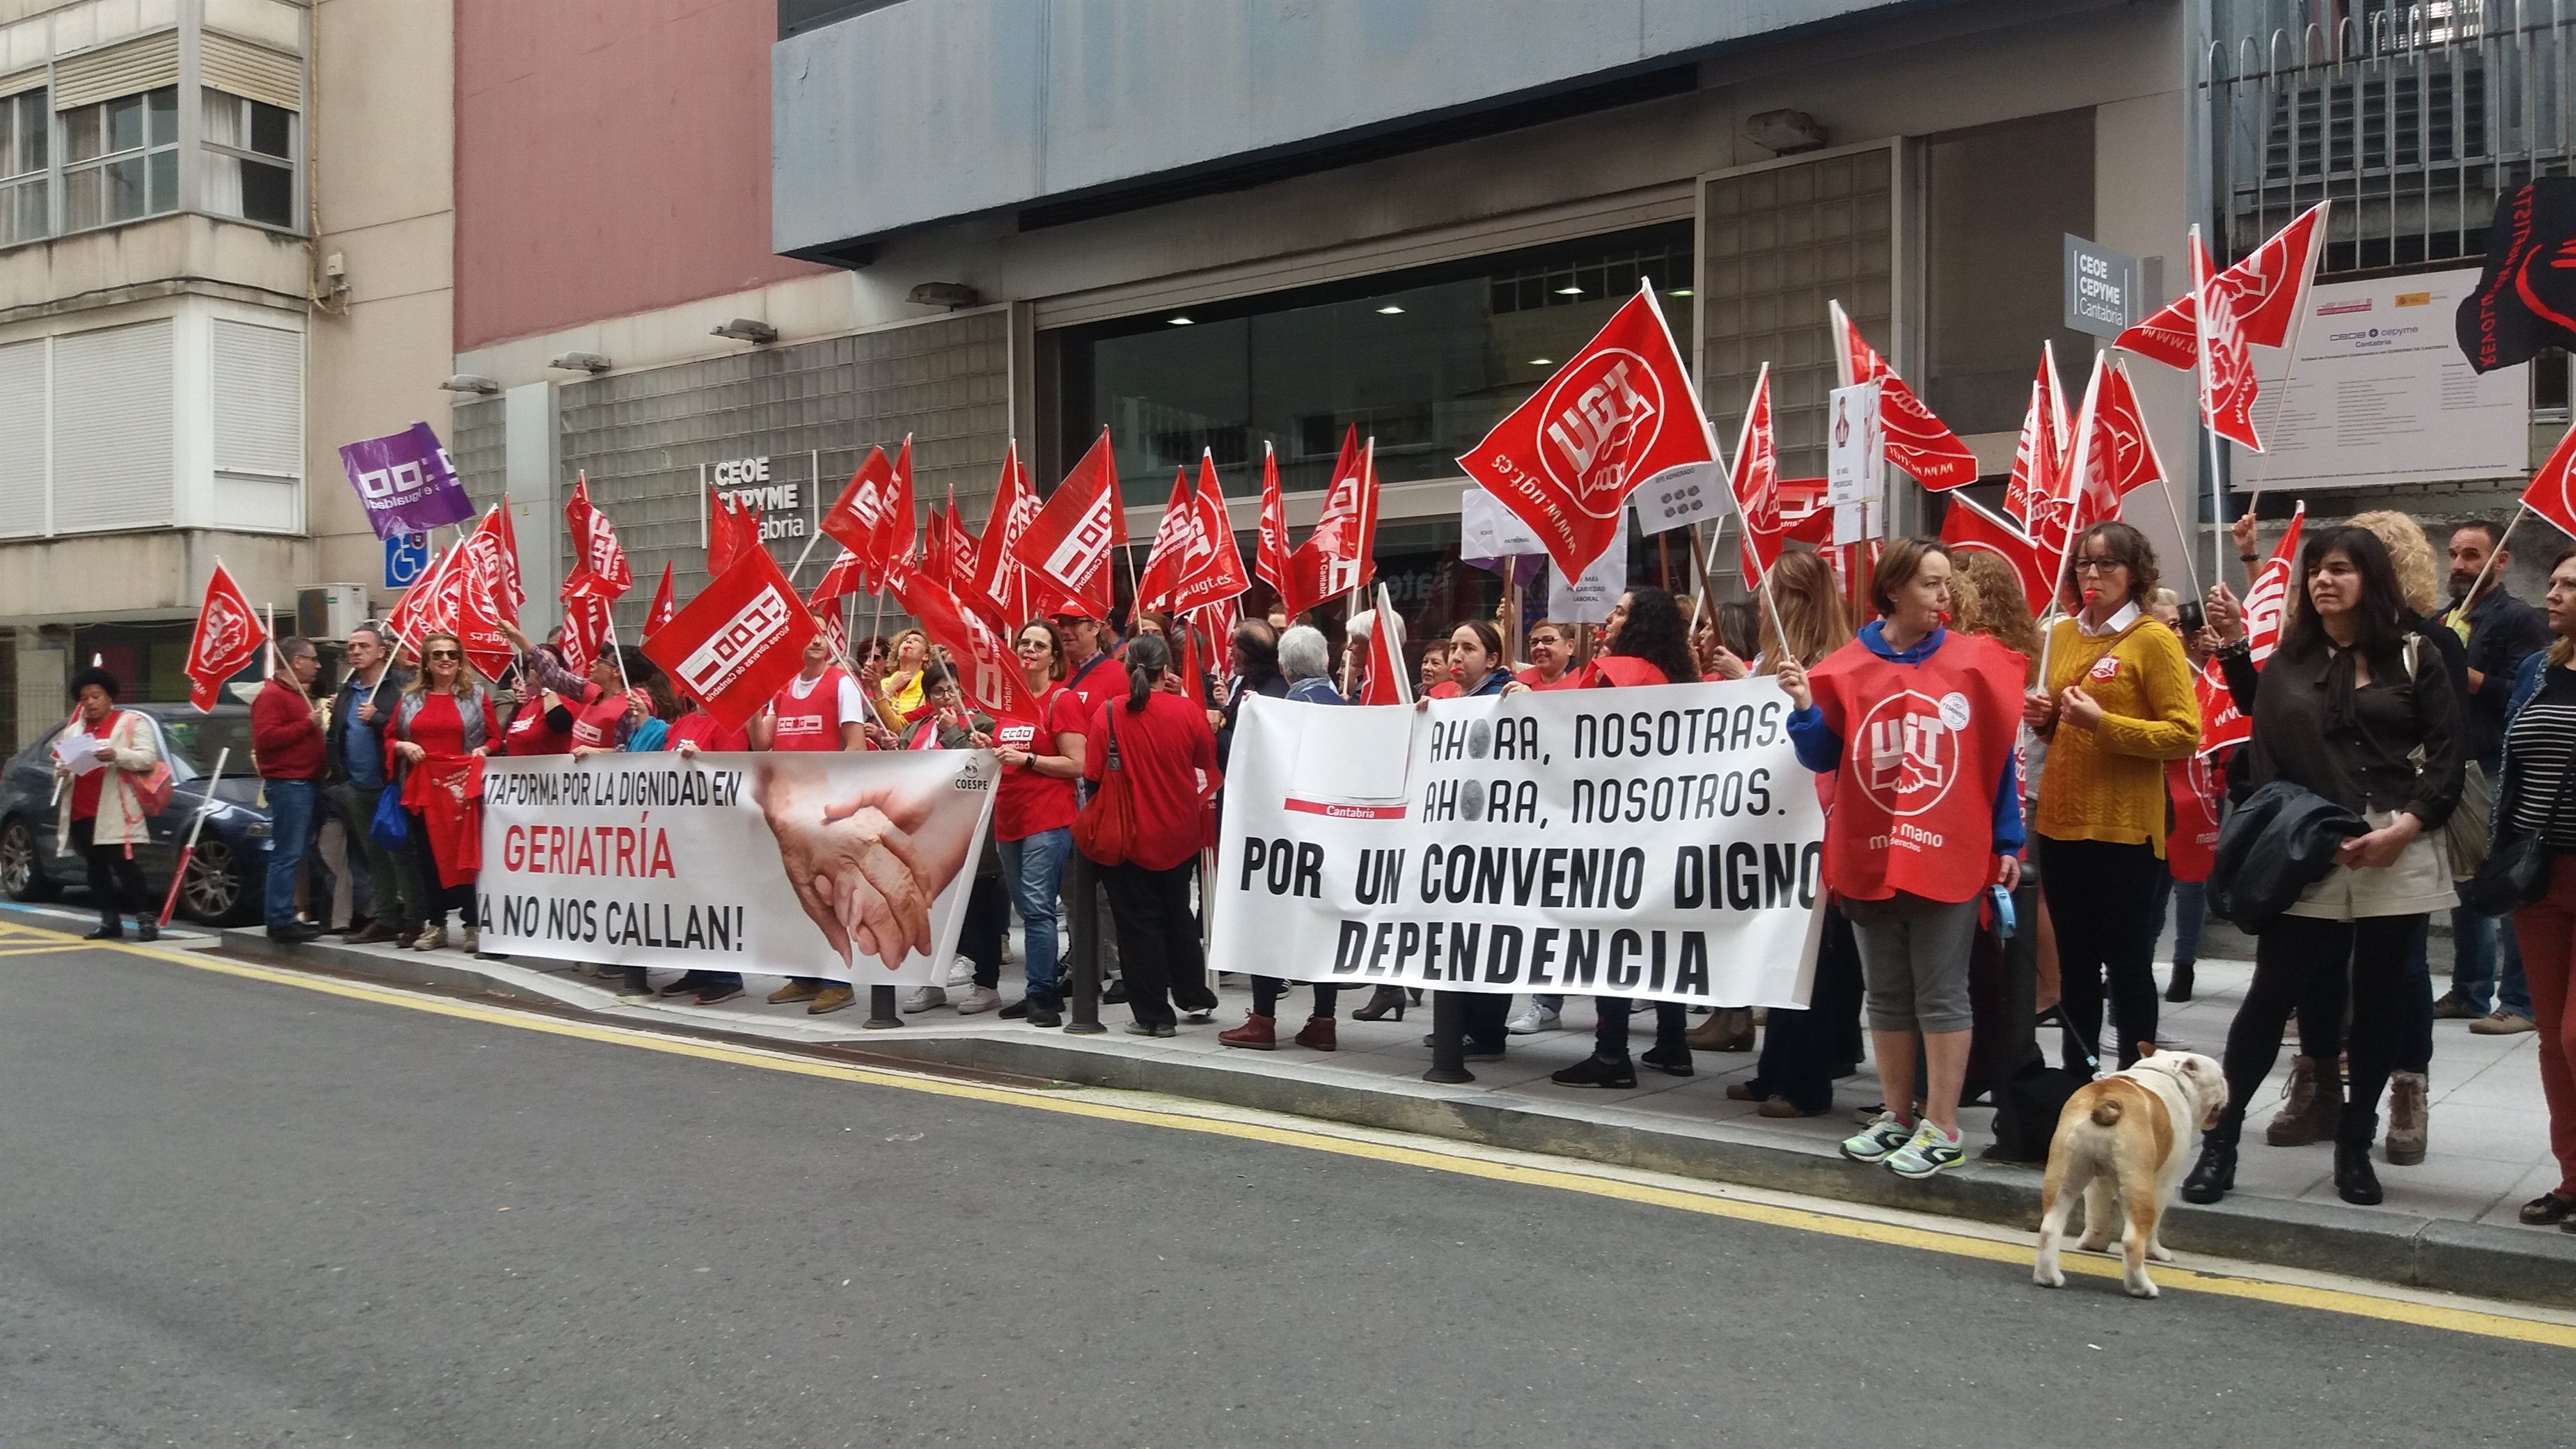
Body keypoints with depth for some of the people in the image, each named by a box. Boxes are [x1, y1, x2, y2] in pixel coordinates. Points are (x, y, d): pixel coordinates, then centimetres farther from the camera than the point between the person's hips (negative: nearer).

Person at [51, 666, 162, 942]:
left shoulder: (132, 723, 4)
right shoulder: (74, 729, 21)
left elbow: (148, 758, -8)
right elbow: (61, 762, 23)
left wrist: (117, 756, -25)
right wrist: (61, 772, -1)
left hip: (114, 811, -6)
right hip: (80, 812, 6)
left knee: (123, 864, -12)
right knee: (96, 868, 8)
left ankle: (146, 919, -10)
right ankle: (110, 921, 14)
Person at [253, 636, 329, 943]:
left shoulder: (300, 695, 24)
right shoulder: (271, 696, -9)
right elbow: (266, 737, -22)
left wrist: (321, 720, 20)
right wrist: (308, 724, -18)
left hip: (308, 782, 10)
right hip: (287, 784, -10)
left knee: (299, 854, 12)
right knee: (287, 855, -11)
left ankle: (288, 916, 17)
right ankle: (281, 921, -11)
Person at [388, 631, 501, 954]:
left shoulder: (477, 695, 6)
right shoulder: (410, 698, 12)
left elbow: (495, 737, 5)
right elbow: (389, 738, 16)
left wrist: (483, 750, -14)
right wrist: (403, 747, -5)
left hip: (463, 788, -3)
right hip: (422, 789, 3)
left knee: (467, 854, -3)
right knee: (428, 857, 6)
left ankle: (473, 925, 2)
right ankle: (435, 925, 14)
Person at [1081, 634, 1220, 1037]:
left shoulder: (1108, 713, -13)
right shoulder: (1188, 711, -9)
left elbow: (1093, 775, -8)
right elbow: (1208, 761, 5)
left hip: (1130, 836, -2)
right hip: (1180, 835, 2)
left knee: (1139, 923, 7)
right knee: (1177, 915, 22)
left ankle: (1153, 1015, 8)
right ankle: (1193, 994, 31)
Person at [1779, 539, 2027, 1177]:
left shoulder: (1976, 662, -1)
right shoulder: (1846, 667, 1)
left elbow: (2000, 755, 1)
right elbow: (1822, 757, 5)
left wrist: (2008, 843, 0)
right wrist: (1805, 707, -13)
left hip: (1949, 857, -2)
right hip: (1869, 857, 3)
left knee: (1941, 996, 1)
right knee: (1887, 995, 12)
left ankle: (1942, 1129, 9)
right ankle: (1897, 1116, 24)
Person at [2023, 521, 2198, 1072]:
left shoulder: (2154, 640, -7)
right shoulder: (2061, 635, 10)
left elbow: (2185, 735, -13)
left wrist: (2103, 723, -22)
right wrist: (2044, 718, 2)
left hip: (2125, 826, -6)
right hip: (2060, 820, 6)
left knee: (2128, 963, 3)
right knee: (2074, 961, 14)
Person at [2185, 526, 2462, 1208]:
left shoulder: (2414, 659, 6)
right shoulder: (2286, 665, 10)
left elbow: (2446, 760, 1)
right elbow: (2264, 762, 4)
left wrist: (2404, 827, -12)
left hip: (2398, 856, 0)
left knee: (2379, 998, 6)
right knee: (2272, 994, -2)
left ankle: (2354, 1145, 20)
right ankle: (2220, 1140, 4)